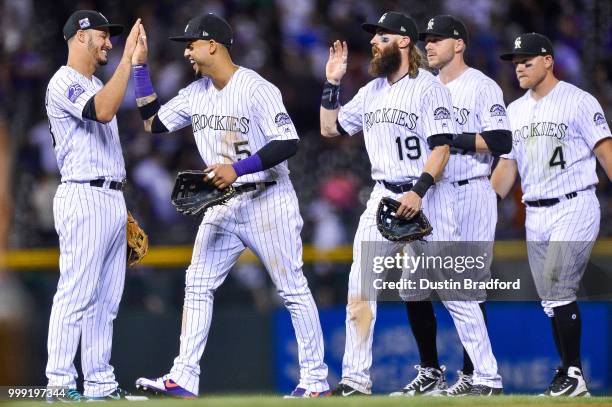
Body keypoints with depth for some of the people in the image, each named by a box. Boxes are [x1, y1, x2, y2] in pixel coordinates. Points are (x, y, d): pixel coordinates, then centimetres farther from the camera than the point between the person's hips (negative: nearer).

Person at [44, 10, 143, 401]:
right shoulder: (64, 84, -8)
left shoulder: (97, 86, 22)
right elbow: (102, 112, -28)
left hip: (113, 201, 10)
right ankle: (60, 384, -10)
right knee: (77, 294, -11)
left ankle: (100, 383, 11)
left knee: (106, 299, 9)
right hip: (84, 197, -10)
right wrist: (128, 57, -26)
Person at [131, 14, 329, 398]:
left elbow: (289, 143, -22)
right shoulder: (196, 93, 8)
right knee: (197, 285, 1)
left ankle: (316, 380, 4)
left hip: (268, 202, -8)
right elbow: (154, 122, 14)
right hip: (224, 205, 8)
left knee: (293, 290, -2)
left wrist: (238, 168, -29)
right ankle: (184, 379, 1)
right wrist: (140, 67, 8)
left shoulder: (256, 89, -16)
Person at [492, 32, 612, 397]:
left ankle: (572, 373, -9)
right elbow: (507, 164, 18)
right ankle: (571, 379, 11)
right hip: (535, 215, 7)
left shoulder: (579, 102, -5)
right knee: (551, 300, 6)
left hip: (574, 208, -7)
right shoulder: (515, 111, 15)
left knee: (559, 290, -16)